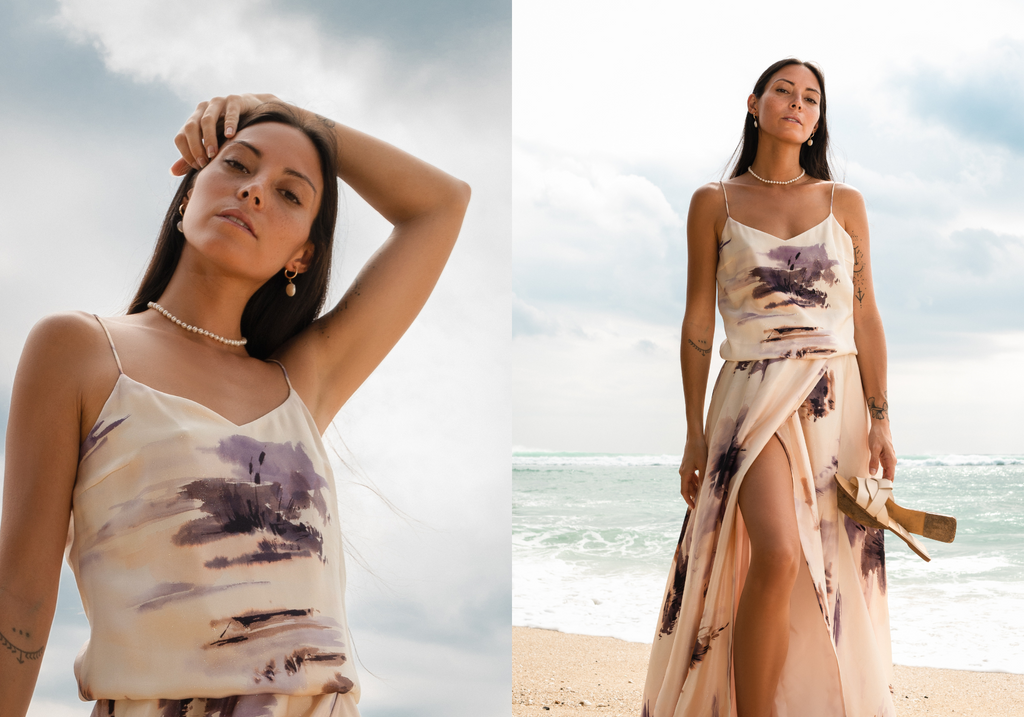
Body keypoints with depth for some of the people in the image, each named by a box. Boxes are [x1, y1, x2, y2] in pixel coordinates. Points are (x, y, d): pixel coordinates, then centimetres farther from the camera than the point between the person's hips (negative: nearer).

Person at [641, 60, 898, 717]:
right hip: (756, 394, -3)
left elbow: (867, 319, 8)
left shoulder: (845, 203, 10)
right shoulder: (715, 203, 5)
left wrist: (881, 422, 1)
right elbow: (698, 322, 4)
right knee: (779, 556, -22)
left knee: (834, 574, 2)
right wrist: (695, 433, 1)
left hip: (838, 400, 3)